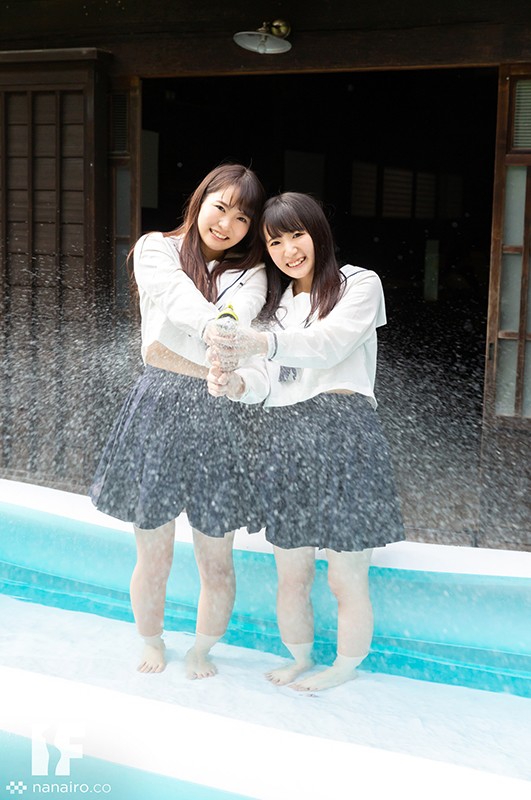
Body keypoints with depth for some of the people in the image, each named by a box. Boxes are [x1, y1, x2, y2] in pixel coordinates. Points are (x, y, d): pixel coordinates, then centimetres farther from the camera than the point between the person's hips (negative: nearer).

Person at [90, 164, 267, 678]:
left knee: (217, 563, 7)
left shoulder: (249, 273, 9)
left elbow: (240, 310, -14)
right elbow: (179, 298, -17)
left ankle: (201, 653, 32)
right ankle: (152, 649, 35)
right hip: (158, 409, -1)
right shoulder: (156, 249, 4)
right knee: (153, 560, 9)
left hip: (219, 418, 2)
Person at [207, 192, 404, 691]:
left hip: (342, 432, -5)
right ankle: (300, 661, 30)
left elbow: (328, 344, -15)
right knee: (291, 576, 10)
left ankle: (345, 672, 20)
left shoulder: (360, 284, 4)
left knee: (346, 578, 1)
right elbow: (266, 377, 9)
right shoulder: (274, 304, 22)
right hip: (282, 439, 5)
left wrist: (261, 342, -32)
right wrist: (236, 384, -15)